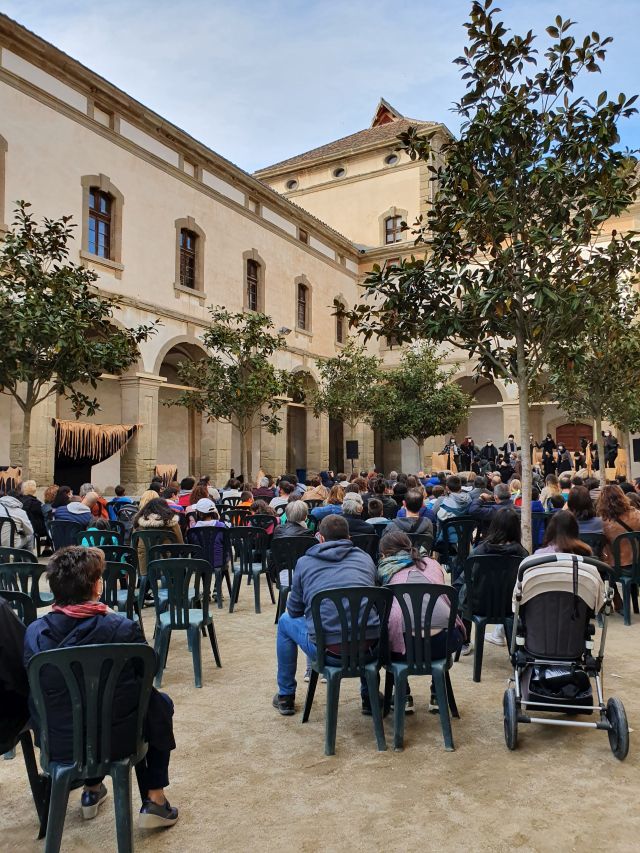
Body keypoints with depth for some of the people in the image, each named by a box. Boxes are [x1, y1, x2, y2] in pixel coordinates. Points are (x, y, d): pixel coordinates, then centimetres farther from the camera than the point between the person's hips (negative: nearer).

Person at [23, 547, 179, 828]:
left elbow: (36, 688, 3)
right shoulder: (123, 628, -23)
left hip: (59, 745, 4)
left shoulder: (35, 632, -14)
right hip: (118, 741, -3)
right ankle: (154, 800, 23)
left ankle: (92, 791, 47)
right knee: (160, 702, 26)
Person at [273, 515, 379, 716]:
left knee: (285, 621, 27)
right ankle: (370, 697, 39)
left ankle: (285, 697, 34)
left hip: (326, 650, -2)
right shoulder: (365, 558, 15)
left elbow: (294, 611, 18)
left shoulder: (305, 562, 9)